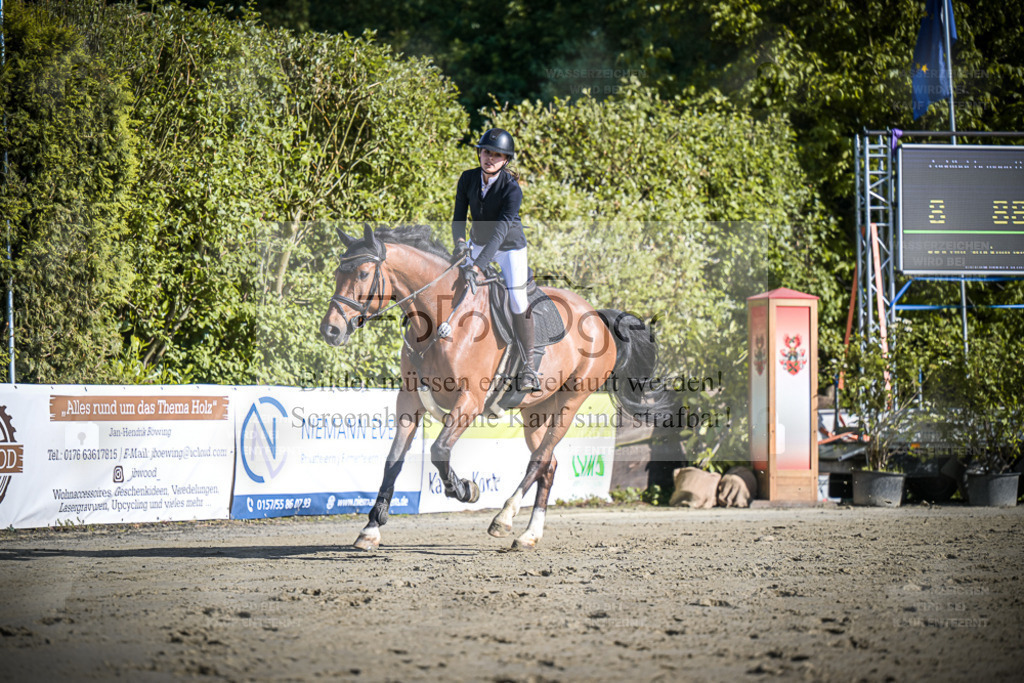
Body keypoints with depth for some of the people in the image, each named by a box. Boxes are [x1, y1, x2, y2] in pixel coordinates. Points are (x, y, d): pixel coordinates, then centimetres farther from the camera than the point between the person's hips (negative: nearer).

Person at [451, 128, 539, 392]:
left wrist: (477, 264, -41)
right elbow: (459, 216, -9)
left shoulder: (512, 188, -27)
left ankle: (529, 364, -6)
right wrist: (459, 242, -31)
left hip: (510, 245, -5)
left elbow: (501, 229, -33)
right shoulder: (468, 179, -13)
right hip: (478, 242, 5)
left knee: (517, 300, -17)